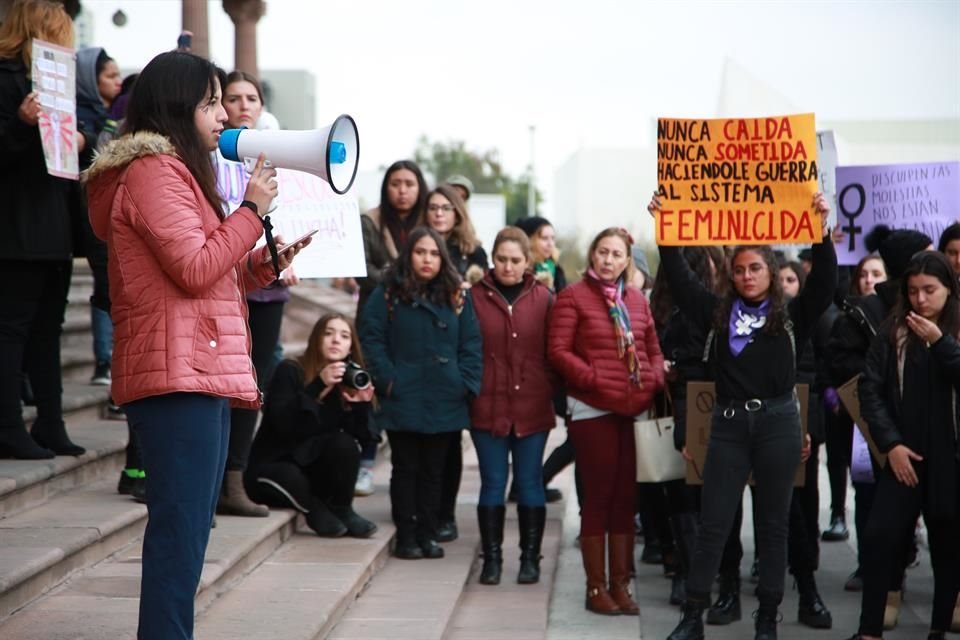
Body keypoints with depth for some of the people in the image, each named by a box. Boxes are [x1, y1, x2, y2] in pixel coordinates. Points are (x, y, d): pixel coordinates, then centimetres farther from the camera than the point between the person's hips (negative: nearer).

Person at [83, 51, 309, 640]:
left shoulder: (176, 173, 25)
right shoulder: (155, 171, -8)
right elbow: (195, 270, -17)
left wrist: (268, 261, 11)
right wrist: (253, 210, -7)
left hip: (201, 372, 11)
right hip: (179, 374, -11)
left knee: (187, 529, 10)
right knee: (180, 530, -13)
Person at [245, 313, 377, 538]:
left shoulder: (349, 382, 0)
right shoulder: (290, 371, -13)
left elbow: (359, 439, -6)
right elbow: (282, 423, -28)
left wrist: (362, 405, -22)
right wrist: (318, 387, -33)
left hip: (313, 469, 4)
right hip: (273, 466, -4)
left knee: (344, 444, -26)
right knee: (292, 478, -37)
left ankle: (341, 509, -6)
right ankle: (313, 510, -4)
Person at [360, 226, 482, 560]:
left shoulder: (457, 297, 8)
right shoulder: (388, 294, -1)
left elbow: (471, 344, 6)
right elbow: (371, 337, -5)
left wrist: (467, 383, -4)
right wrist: (387, 379, -12)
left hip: (445, 403, 3)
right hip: (404, 401, -3)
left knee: (433, 471, 10)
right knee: (406, 469, 5)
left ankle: (427, 534, 18)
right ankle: (405, 536, 11)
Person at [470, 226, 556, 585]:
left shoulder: (543, 299, 3)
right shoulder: (476, 297, -1)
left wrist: (553, 392, -2)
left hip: (532, 408, 1)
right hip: (488, 407, -1)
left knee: (529, 484, 7)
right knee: (492, 484, 5)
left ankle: (530, 558, 15)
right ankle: (492, 558, 13)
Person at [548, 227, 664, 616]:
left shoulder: (637, 300, 11)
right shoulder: (573, 296, -3)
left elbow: (653, 350, 17)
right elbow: (559, 350, -9)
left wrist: (654, 380, -2)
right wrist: (595, 380, -17)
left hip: (635, 409, 5)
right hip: (593, 409, -5)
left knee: (625, 498, 8)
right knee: (599, 497, -1)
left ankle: (620, 585, 16)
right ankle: (596, 588, 7)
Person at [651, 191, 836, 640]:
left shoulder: (792, 316, 3)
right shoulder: (717, 313, 7)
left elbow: (824, 282, -10)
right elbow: (680, 279, 1)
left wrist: (820, 231, -20)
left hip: (777, 423, -1)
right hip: (728, 423, 1)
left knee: (773, 525, 7)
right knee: (712, 525, 3)